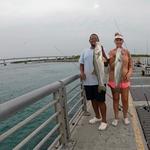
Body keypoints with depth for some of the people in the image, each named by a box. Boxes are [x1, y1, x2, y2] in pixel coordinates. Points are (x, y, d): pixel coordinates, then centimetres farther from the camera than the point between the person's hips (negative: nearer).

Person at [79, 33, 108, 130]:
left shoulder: (101, 50, -2)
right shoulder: (85, 52, 10)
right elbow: (81, 64, 14)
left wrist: (102, 51, -27)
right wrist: (81, 72, -4)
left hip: (99, 81, -5)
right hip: (88, 81, 5)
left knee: (100, 101, 0)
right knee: (93, 100, 17)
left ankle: (104, 121, 14)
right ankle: (97, 117, 37)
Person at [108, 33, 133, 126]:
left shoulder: (127, 52, 2)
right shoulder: (112, 52, -2)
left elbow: (130, 65, 5)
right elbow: (111, 67, -6)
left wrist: (129, 73, -12)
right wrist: (116, 58, -21)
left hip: (124, 79, 1)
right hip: (114, 79, 0)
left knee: (125, 99, 6)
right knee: (115, 99, 10)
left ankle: (125, 117, 29)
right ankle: (116, 118, 25)